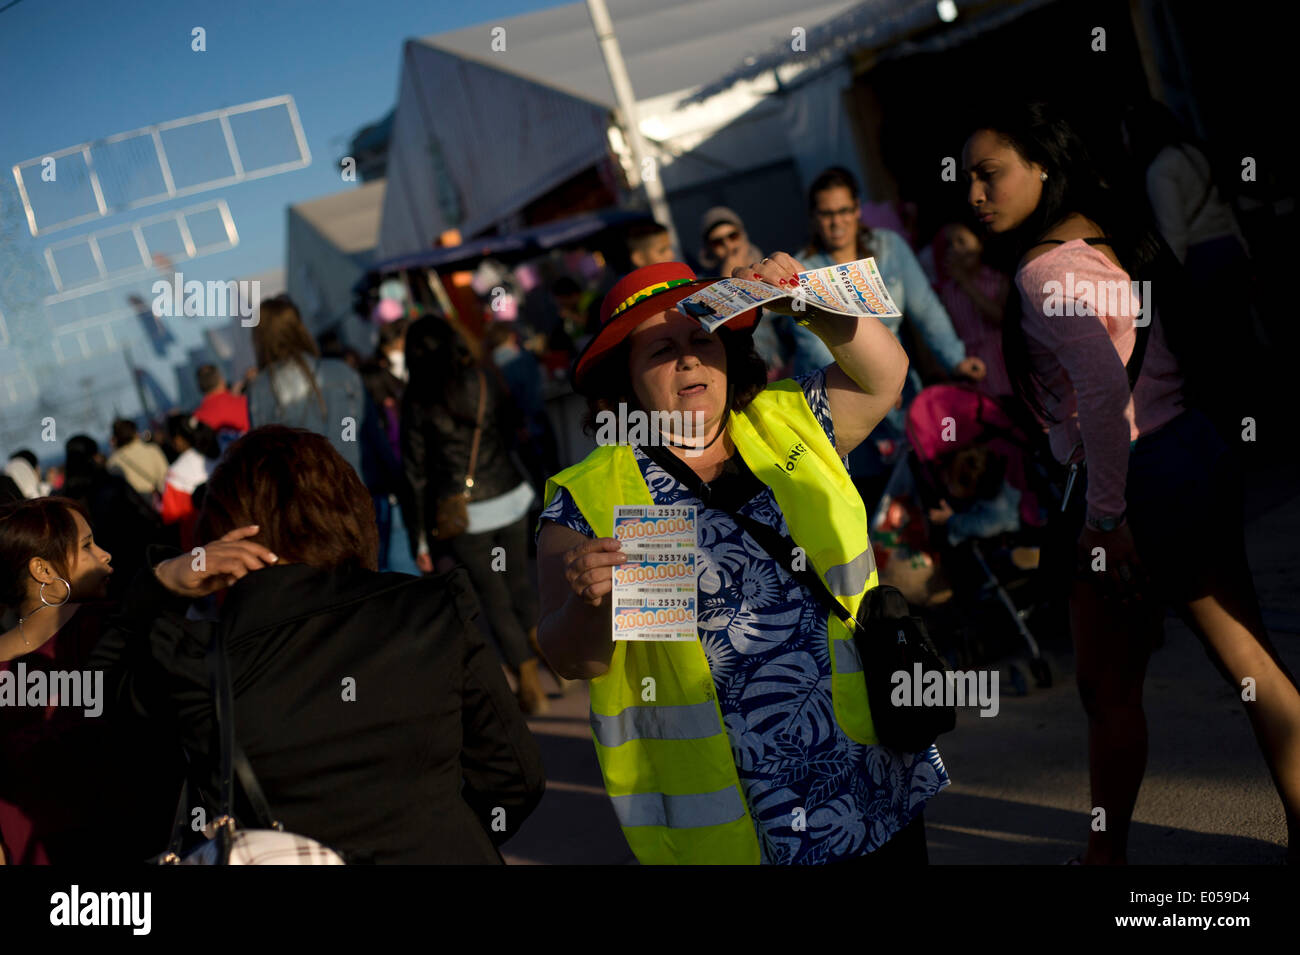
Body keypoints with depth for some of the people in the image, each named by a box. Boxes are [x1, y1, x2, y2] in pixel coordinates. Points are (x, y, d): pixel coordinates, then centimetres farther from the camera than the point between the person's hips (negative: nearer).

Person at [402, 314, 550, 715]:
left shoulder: (417, 401, -9)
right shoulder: (484, 381, -3)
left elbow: (417, 471, -6)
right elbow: (511, 431, 10)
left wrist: (422, 537, -1)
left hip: (461, 513, -2)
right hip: (509, 497, 2)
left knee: (495, 600, 9)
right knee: (518, 583, 25)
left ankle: (531, 687, 13)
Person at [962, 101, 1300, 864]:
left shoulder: (1044, 269, -16)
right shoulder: (1110, 236, 11)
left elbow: (1104, 387, -29)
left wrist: (1105, 514, -22)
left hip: (1140, 478, -9)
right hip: (1199, 455, 9)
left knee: (1109, 687, 7)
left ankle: (1108, 854, 19)